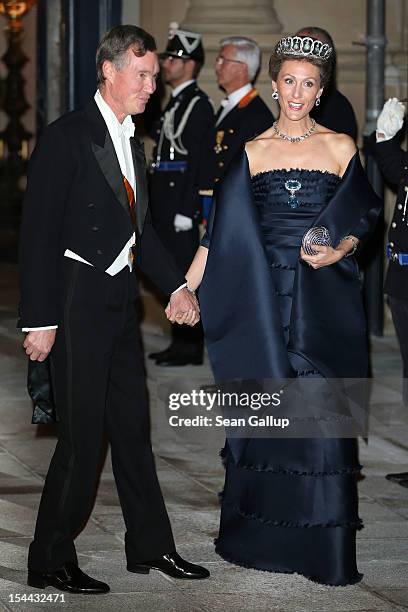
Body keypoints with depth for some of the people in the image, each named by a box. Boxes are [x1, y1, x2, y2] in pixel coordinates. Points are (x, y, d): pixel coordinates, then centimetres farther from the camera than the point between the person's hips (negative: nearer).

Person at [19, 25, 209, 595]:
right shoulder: (68, 137, -12)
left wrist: (176, 286, 10)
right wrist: (40, 320, -17)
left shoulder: (132, 142, 13)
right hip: (77, 302, -8)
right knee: (82, 436, -4)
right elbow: (38, 234, -14)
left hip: (119, 301, 8)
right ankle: (50, 562, 8)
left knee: (133, 425, 15)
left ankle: (151, 546, 26)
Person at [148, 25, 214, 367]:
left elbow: (198, 162, -17)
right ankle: (181, 342, 17)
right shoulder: (175, 102, 18)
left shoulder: (199, 105, -11)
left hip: (181, 201, -9)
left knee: (184, 273, -6)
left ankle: (190, 347, -2)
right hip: (166, 203, 9)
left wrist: (186, 211, -20)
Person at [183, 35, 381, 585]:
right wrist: (184, 288, 0)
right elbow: (221, 232, 5)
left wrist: (341, 250, -12)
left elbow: (360, 218, 8)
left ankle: (324, 547, 5)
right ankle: (259, 535, 18)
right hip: (264, 297, 2)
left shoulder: (340, 148, 3)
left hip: (323, 299, -1)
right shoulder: (253, 152, 6)